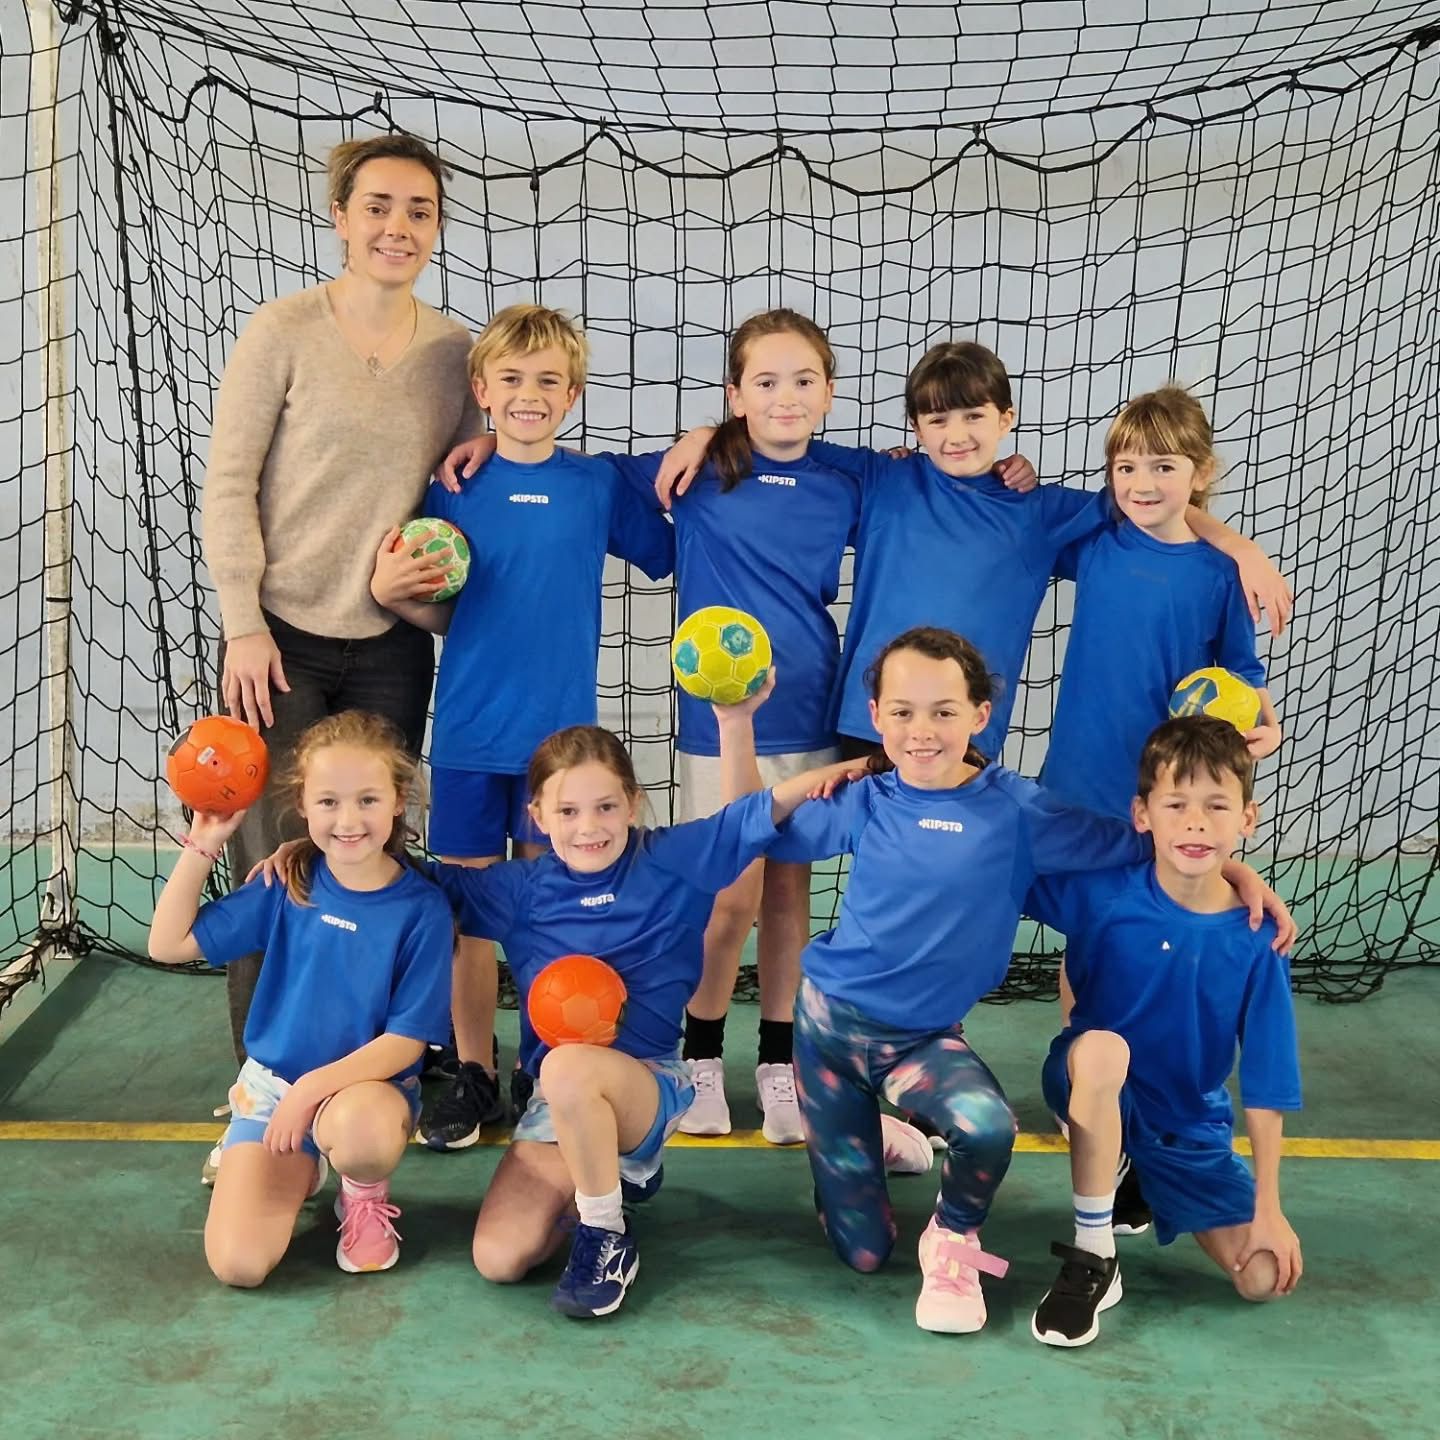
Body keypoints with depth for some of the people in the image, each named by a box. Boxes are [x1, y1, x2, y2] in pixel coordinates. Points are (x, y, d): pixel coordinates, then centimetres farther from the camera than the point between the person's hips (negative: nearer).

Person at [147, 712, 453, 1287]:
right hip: (272, 1083, 3)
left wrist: (314, 1087, -23)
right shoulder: (287, 884, -5)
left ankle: (364, 1196, -2)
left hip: (370, 1084, -3)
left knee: (360, 1127, -40)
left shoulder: (422, 909, -14)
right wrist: (203, 844, -9)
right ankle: (300, 1170, 19)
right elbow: (168, 943, -1)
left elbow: (407, 1040, -13)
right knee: (237, 1263, -14)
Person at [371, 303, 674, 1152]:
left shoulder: (599, 485, 1)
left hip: (560, 733, -1)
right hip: (468, 733, 1)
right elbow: (438, 616, 6)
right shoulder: (451, 487, 3)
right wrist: (391, 592, -12)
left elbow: (672, 556, 8)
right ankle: (474, 1076, 20)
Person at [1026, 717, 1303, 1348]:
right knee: (1102, 1046, -37)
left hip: (1191, 1124, 2)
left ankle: (1146, 1191, 22)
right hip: (1092, 1088, -2)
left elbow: (1265, 1086, -10)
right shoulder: (1099, 893, -18)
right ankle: (1092, 1258, -21)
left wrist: (1268, 1209, -8)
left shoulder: (1256, 942, -15)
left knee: (1264, 1277, -9)